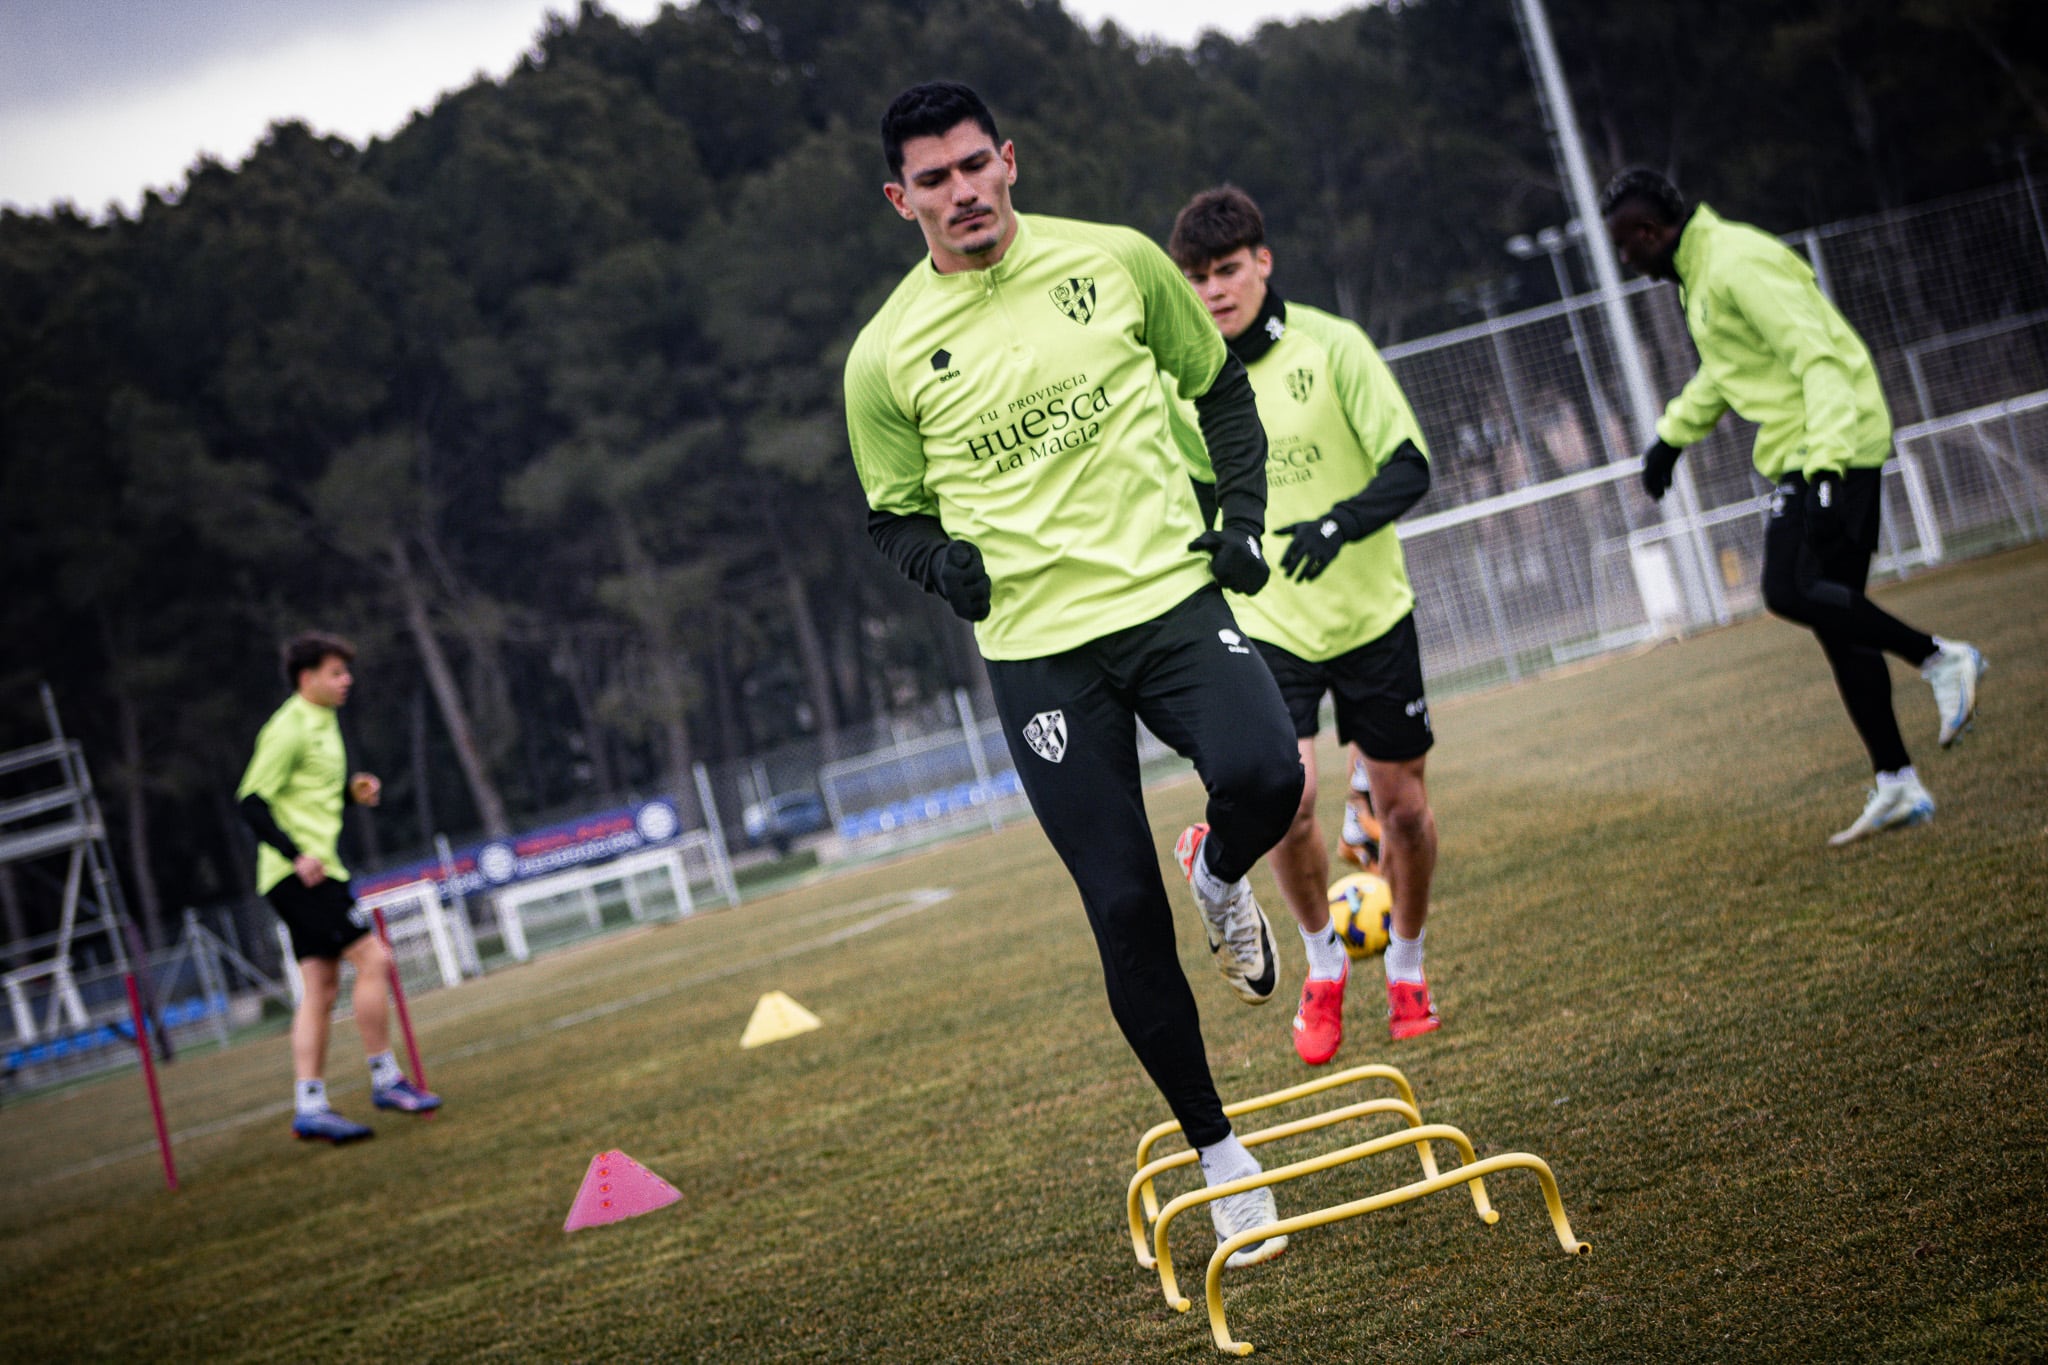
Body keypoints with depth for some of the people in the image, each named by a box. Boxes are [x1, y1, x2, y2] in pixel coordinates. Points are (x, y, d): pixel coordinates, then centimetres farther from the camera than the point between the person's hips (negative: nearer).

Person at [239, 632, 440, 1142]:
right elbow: (252, 800, -16)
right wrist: (295, 855, -25)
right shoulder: (288, 729, -12)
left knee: (321, 989, 6)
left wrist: (354, 791, 9)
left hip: (317, 869, 10)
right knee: (372, 958, -11)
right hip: (298, 873, -10)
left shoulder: (323, 722, 17)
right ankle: (385, 1079, -3)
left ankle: (309, 1106, 5)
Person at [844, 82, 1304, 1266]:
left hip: (1171, 593, 0)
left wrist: (1242, 515, 3)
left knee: (1264, 778, -28)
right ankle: (1218, 1154, 14)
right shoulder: (888, 356, 0)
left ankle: (1222, 876, 11)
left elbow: (1220, 383, 17)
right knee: (1124, 914, -3)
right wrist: (938, 558, -9)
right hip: (1038, 646, 0)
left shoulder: (1115, 259, 3)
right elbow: (893, 511, 13)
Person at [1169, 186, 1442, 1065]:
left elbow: (1409, 468, -13)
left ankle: (1406, 969, 31)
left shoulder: (1331, 346, -9)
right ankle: (1323, 964, 9)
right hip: (1265, 624, 1)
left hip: (1370, 614, 0)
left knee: (1402, 804, 5)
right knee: (1283, 799, -17)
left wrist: (1341, 522, -31)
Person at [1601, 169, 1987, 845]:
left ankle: (1939, 658, -7)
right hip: (1802, 457, 10)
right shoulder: (1698, 271, 16)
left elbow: (1820, 362, -24)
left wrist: (1825, 466, -32)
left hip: (1831, 447, -10)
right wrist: (1671, 436, 36)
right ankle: (1897, 787, 9)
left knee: (1792, 591, -21)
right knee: (1833, 613, 7)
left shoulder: (1738, 264, -17)